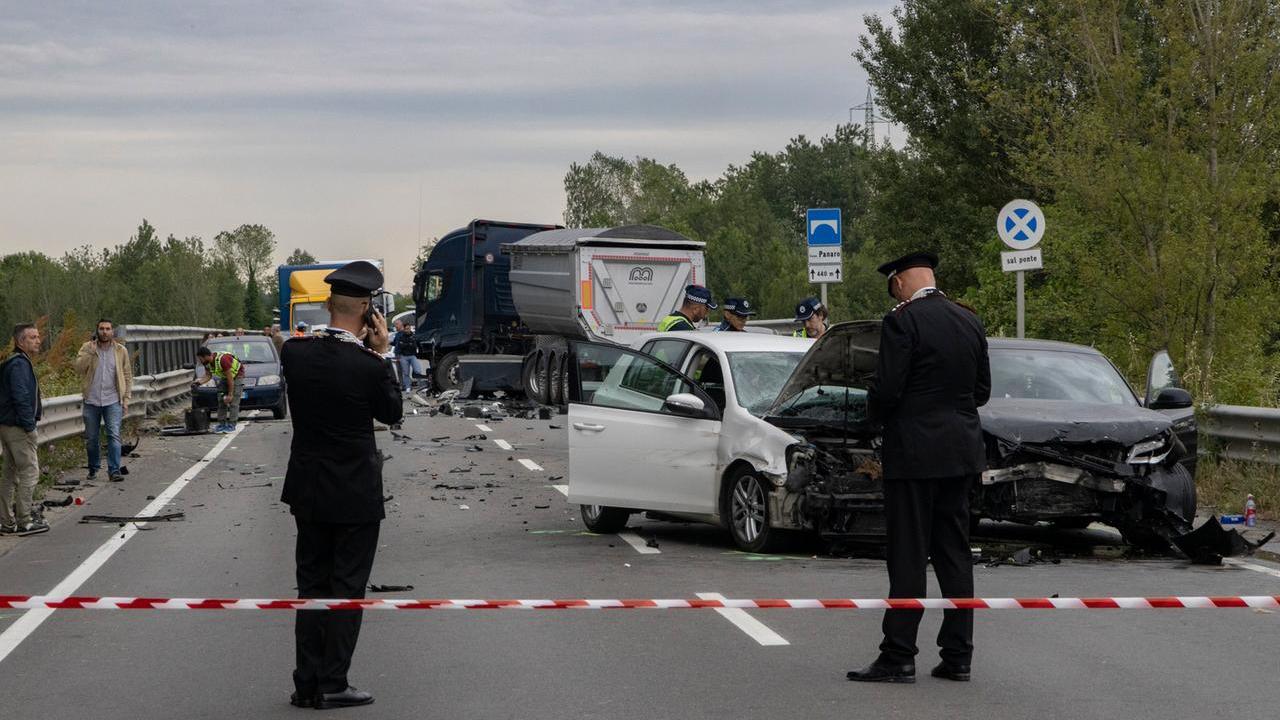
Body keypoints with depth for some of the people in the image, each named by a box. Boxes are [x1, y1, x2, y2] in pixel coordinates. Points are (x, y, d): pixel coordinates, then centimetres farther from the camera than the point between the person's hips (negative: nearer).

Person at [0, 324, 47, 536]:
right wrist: (29, 425, -21)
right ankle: (24, 521, -5)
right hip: (18, 428, -11)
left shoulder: (20, 362, 17)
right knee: (29, 471, -7)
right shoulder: (19, 364, -16)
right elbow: (21, 397, -23)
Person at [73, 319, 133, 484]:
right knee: (91, 438, 9)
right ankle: (93, 469, 24)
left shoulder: (121, 351, 4)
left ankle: (114, 471, -11)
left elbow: (127, 376, 8)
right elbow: (78, 367, -11)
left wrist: (126, 399, 2)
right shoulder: (87, 348, 3)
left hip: (113, 401, -1)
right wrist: (91, 353, -21)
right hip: (92, 401, 1)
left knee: (114, 435, -11)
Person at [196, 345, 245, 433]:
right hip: (224, 377, 8)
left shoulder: (222, 360, -36)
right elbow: (208, 375, 1)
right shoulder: (207, 363, -12)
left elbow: (230, 378, -30)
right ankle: (222, 423, 6)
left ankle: (232, 425, -10)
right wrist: (200, 382, -19)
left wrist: (230, 394, -26)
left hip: (237, 375, -8)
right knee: (221, 401, 3)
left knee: (233, 402, -13)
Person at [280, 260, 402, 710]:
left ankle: (307, 685, 14)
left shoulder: (295, 352, -8)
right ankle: (333, 685, 4)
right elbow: (392, 414, -2)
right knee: (347, 589, 5)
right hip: (356, 494, -4)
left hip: (309, 491, 5)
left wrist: (364, 349, 4)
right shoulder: (370, 366, -19)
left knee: (312, 585, 13)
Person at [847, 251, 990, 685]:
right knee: (955, 555, 10)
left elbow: (886, 390, -15)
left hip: (915, 453, -7)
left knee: (908, 558, -4)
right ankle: (957, 656, 11)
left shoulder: (902, 321, -12)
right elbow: (982, 389, 14)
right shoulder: (970, 322, 9)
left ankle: (898, 657, -2)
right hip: (962, 452, 7)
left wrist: (876, 413, 4)